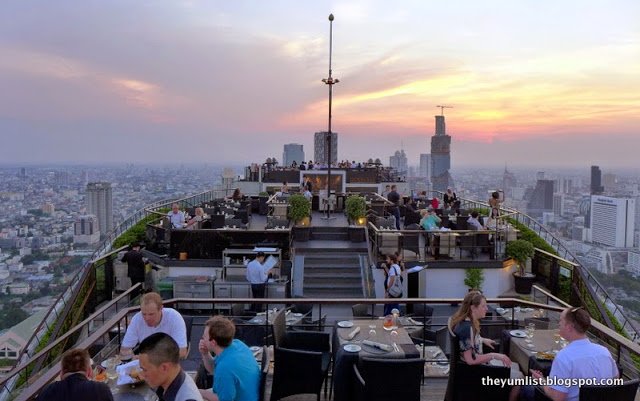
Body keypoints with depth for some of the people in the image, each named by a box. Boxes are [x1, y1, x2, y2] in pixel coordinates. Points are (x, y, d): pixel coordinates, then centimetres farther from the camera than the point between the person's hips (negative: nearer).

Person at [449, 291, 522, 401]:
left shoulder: (466, 322, -1)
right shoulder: (467, 327, -30)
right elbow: (470, 359, -30)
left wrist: (483, 340, 12)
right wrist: (494, 355, -22)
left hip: (478, 364, 10)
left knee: (515, 366, 17)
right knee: (518, 377, -4)